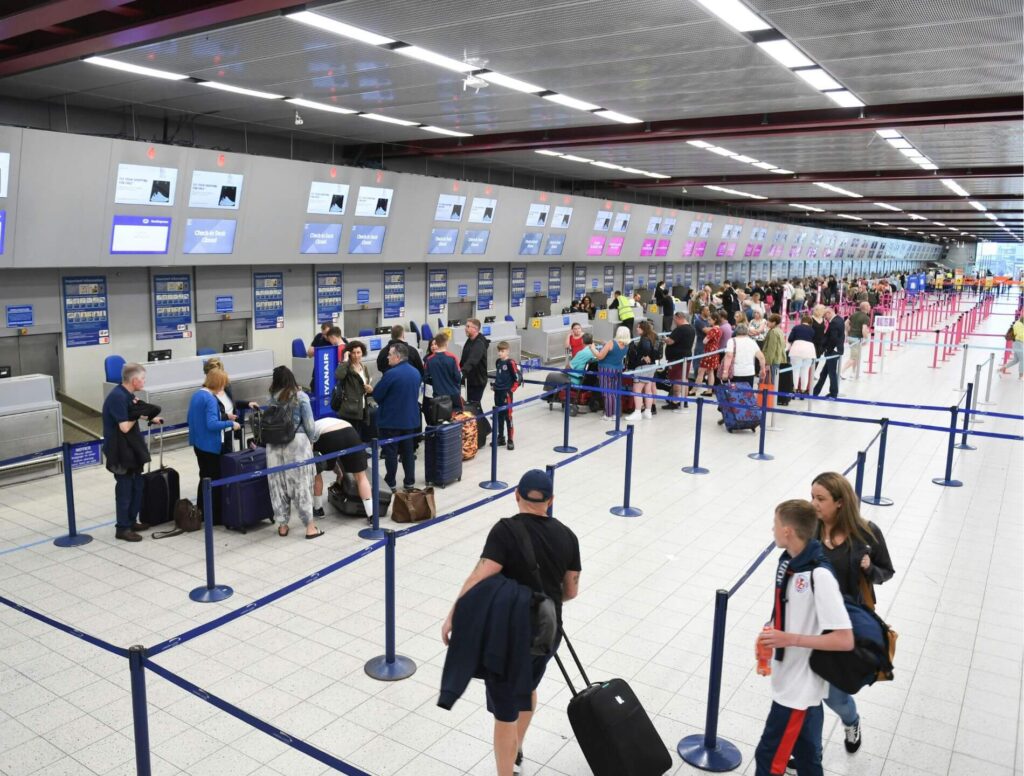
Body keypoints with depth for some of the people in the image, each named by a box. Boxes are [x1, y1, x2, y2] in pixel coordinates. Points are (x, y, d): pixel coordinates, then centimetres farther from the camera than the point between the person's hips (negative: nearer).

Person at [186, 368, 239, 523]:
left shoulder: (196, 395, 8)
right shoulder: (210, 399, -21)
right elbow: (212, 424, -28)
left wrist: (224, 417, 15)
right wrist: (230, 423, -18)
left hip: (198, 443, 9)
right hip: (210, 445, -9)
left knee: (204, 477, 20)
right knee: (214, 480, 2)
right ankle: (214, 516, 9)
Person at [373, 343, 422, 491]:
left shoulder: (391, 374, -20)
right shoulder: (416, 372, 4)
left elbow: (377, 394, -13)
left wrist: (385, 403, 7)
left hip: (391, 419, -6)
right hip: (410, 419, 7)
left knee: (391, 452, 4)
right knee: (408, 451, 13)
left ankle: (390, 483, 11)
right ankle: (409, 482, 19)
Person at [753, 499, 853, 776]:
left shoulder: (820, 576, -27)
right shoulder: (787, 560, -2)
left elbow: (845, 640, -27)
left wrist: (789, 639, -27)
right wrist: (770, 634, 1)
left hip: (799, 684, -8)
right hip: (792, 677, 8)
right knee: (805, 752, 25)